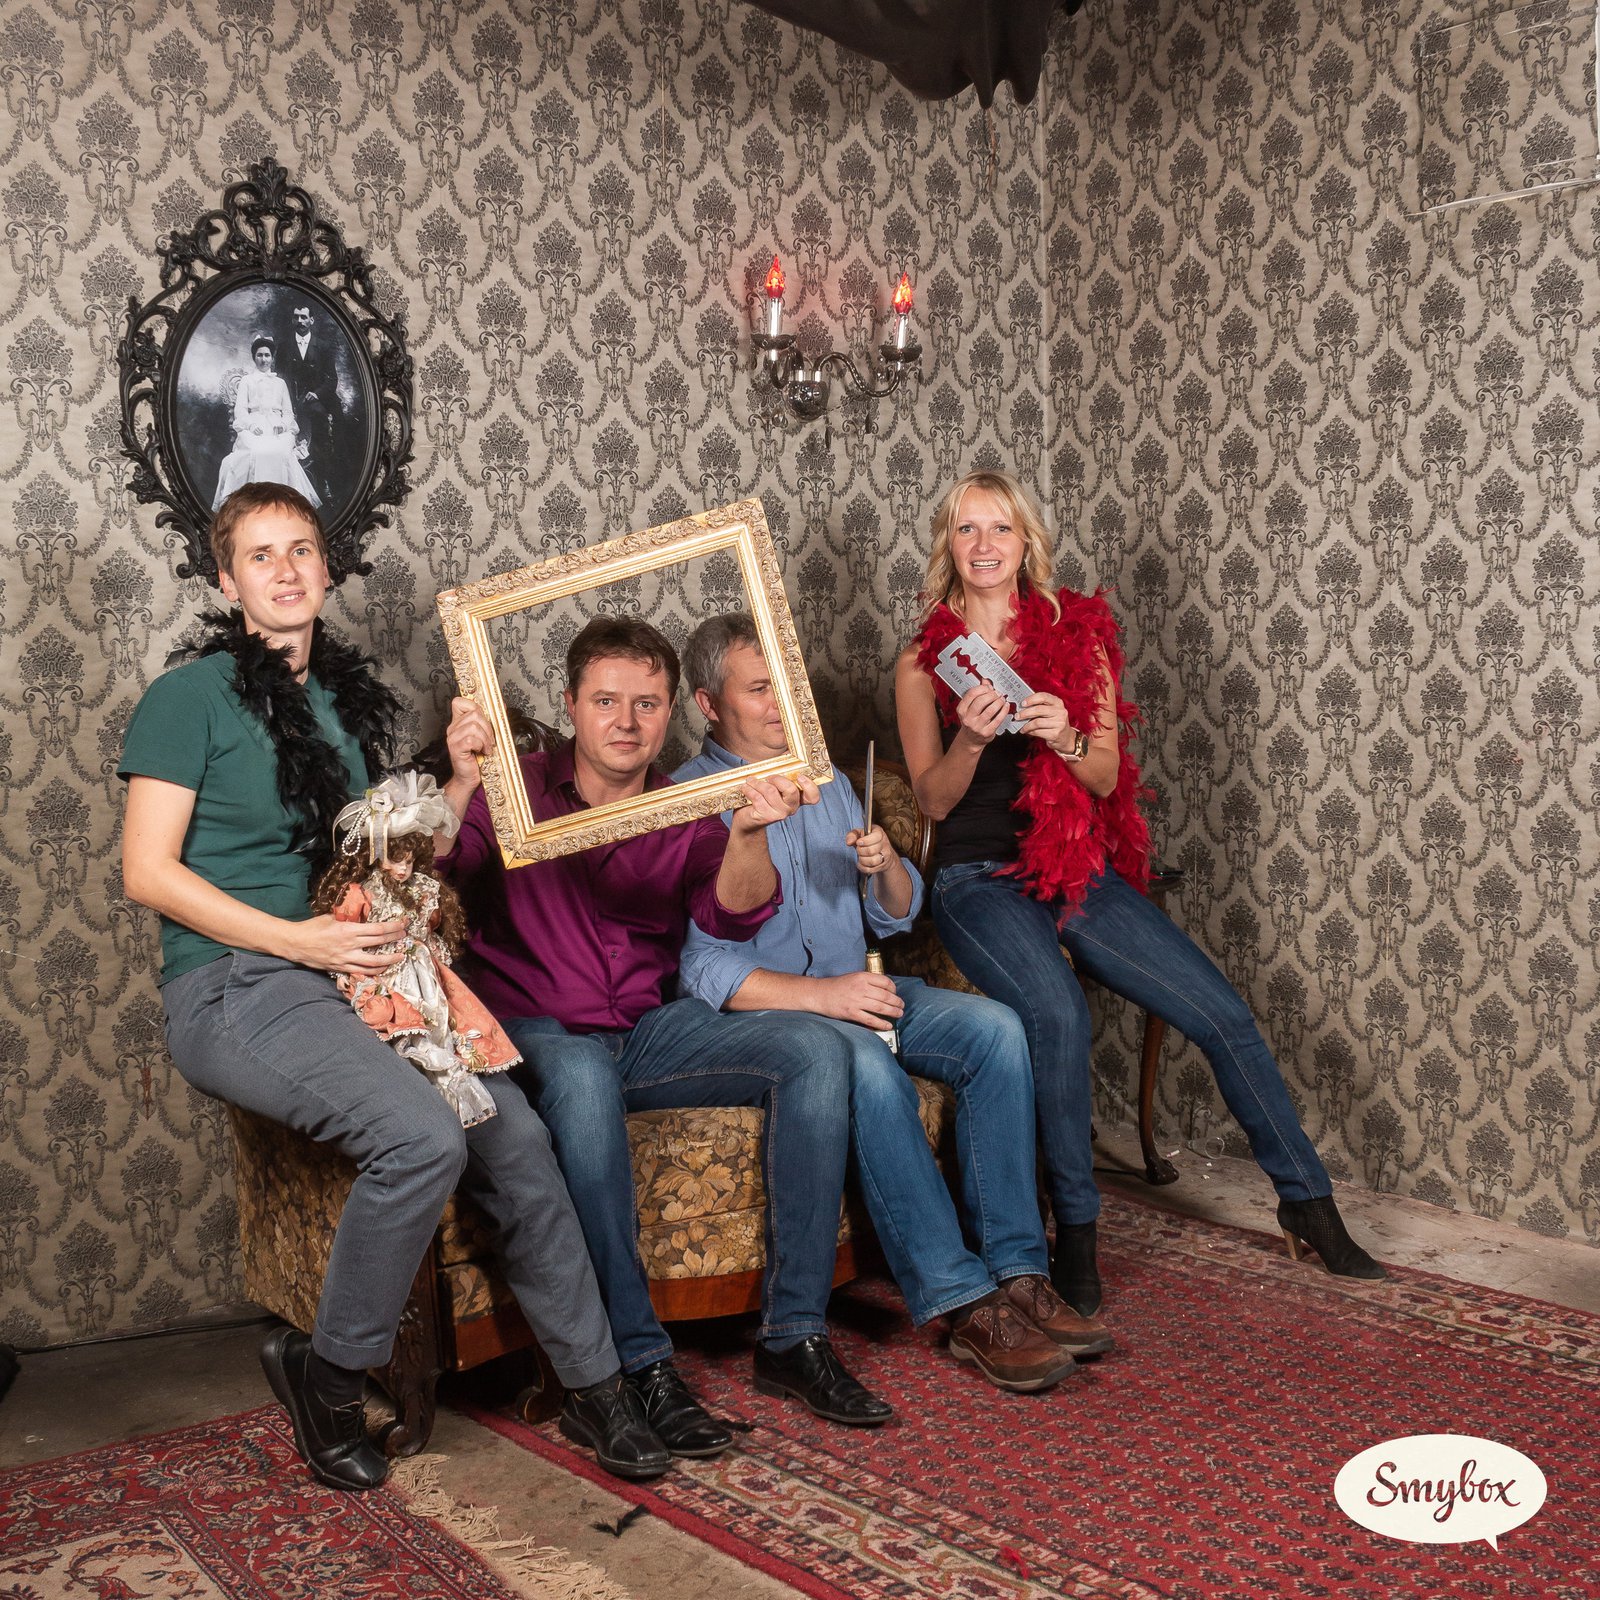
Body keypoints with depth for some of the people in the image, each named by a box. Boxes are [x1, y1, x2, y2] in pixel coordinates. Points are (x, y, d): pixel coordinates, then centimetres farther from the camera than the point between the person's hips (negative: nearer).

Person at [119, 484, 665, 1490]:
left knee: (514, 1132, -14)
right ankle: (329, 1374, -5)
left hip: (352, 976, 6)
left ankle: (593, 1381, 1)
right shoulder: (191, 696, -1)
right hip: (232, 986, -6)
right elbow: (149, 872, -8)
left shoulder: (350, 699, 17)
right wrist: (299, 938, -16)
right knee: (422, 1135, -29)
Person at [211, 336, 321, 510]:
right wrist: (251, 424, -12)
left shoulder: (280, 383, 26)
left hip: (278, 427, 1)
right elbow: (240, 409, 9)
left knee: (281, 452, -34)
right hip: (253, 427, -1)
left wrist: (283, 424, -5)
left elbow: (288, 411, 18)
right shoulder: (246, 380, 20)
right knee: (257, 452, -36)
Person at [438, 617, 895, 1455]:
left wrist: (749, 834, -34)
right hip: (531, 1034, -4)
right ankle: (638, 1361, -29)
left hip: (647, 1032, 4)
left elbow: (734, 913, -13)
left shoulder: (685, 814, 8)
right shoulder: (513, 792, -1)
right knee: (581, 1075, -39)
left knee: (816, 1050, -15)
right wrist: (459, 785, -36)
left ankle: (793, 1335, -12)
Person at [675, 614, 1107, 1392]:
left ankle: (1017, 1270, -18)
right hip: (756, 1009, -6)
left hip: (853, 989, 7)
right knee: (868, 1065, -36)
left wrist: (885, 866, -8)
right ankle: (965, 1305, -30)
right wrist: (820, 994, -25)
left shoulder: (825, 782, 16)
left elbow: (896, 916, 16)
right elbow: (696, 966, -15)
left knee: (994, 1027, -18)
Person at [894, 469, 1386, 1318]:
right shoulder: (923, 662, 4)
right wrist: (970, 738, -20)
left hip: (1078, 868, 3)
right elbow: (934, 799, 0)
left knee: (1223, 1013, -8)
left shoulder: (1076, 635, 8)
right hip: (978, 880, -3)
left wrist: (1064, 737, -18)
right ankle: (1075, 1232, -14)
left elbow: (1107, 777, 4)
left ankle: (1306, 1199, 12)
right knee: (1057, 1011, -32)